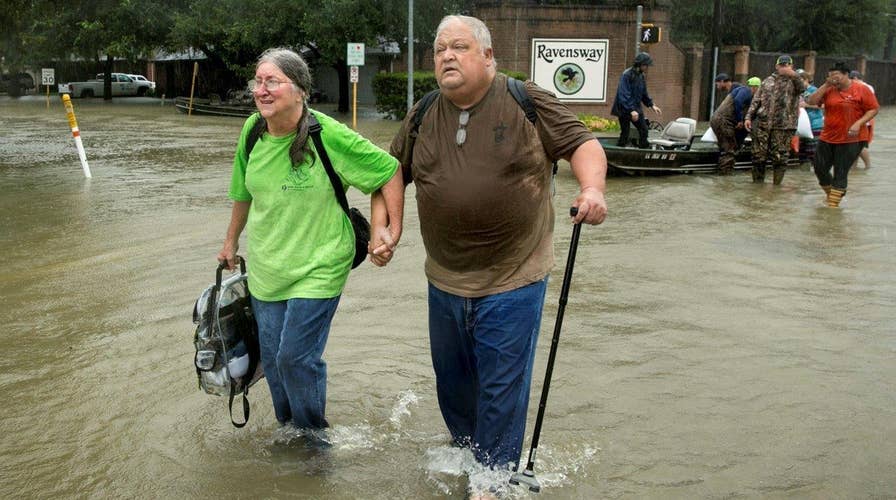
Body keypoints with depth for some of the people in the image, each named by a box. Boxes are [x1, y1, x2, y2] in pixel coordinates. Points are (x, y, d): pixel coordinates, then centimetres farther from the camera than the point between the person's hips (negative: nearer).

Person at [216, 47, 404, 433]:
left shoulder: (329, 136, -19)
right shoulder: (252, 131, -2)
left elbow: (389, 173, -10)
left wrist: (390, 231, -12)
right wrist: (231, 241, 24)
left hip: (317, 268, -5)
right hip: (266, 267, 6)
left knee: (296, 358, -7)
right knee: (272, 357, 12)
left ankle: (313, 437, 18)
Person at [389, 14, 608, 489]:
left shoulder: (528, 102, -6)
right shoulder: (422, 118, 6)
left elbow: (583, 144, -5)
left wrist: (592, 188, -24)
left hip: (513, 281, -5)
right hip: (444, 281, 5)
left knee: (501, 388, 2)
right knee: (451, 380, 19)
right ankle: (466, 454, 44)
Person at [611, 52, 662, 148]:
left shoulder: (641, 76, 8)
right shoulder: (626, 75, -18)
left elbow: (644, 94, 20)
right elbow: (623, 95, -24)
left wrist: (652, 105, 9)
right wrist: (631, 110, -28)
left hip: (636, 108, 8)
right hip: (624, 110, -8)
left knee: (644, 130, 6)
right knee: (624, 134, -5)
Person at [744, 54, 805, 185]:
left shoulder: (794, 81, 4)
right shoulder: (768, 81, 13)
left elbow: (802, 88, -21)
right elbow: (756, 100, 13)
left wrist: (794, 75, -40)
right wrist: (749, 117, 2)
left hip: (783, 126, -3)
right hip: (763, 124, 3)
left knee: (779, 157, -1)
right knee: (759, 155, 5)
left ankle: (776, 185, 10)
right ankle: (758, 182, 17)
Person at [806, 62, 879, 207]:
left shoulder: (861, 89, -7)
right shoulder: (828, 90, 6)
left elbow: (873, 109, -6)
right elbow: (812, 101, -4)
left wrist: (859, 123, -19)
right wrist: (826, 85, -9)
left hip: (851, 139, -5)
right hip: (828, 138, 5)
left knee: (841, 173, -4)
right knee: (820, 169, 9)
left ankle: (833, 204, 4)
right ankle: (830, 193, 35)